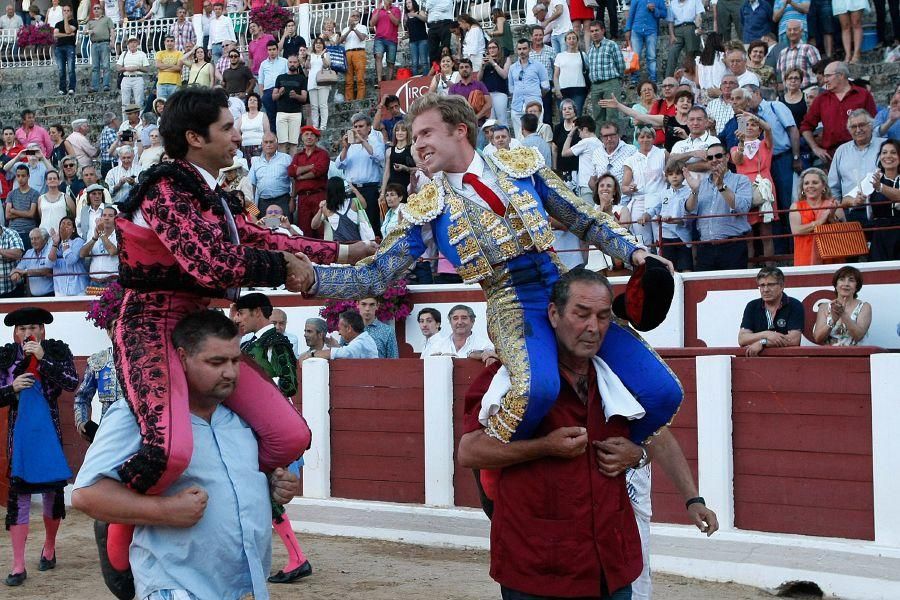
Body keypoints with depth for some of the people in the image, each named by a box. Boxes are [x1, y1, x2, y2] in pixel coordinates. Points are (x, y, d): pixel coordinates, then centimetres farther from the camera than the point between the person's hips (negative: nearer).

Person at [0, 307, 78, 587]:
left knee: (53, 490, 9)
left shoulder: (57, 351, -1)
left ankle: (49, 547, 34)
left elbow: (71, 383, -14)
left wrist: (42, 358, -21)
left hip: (49, 432, 0)